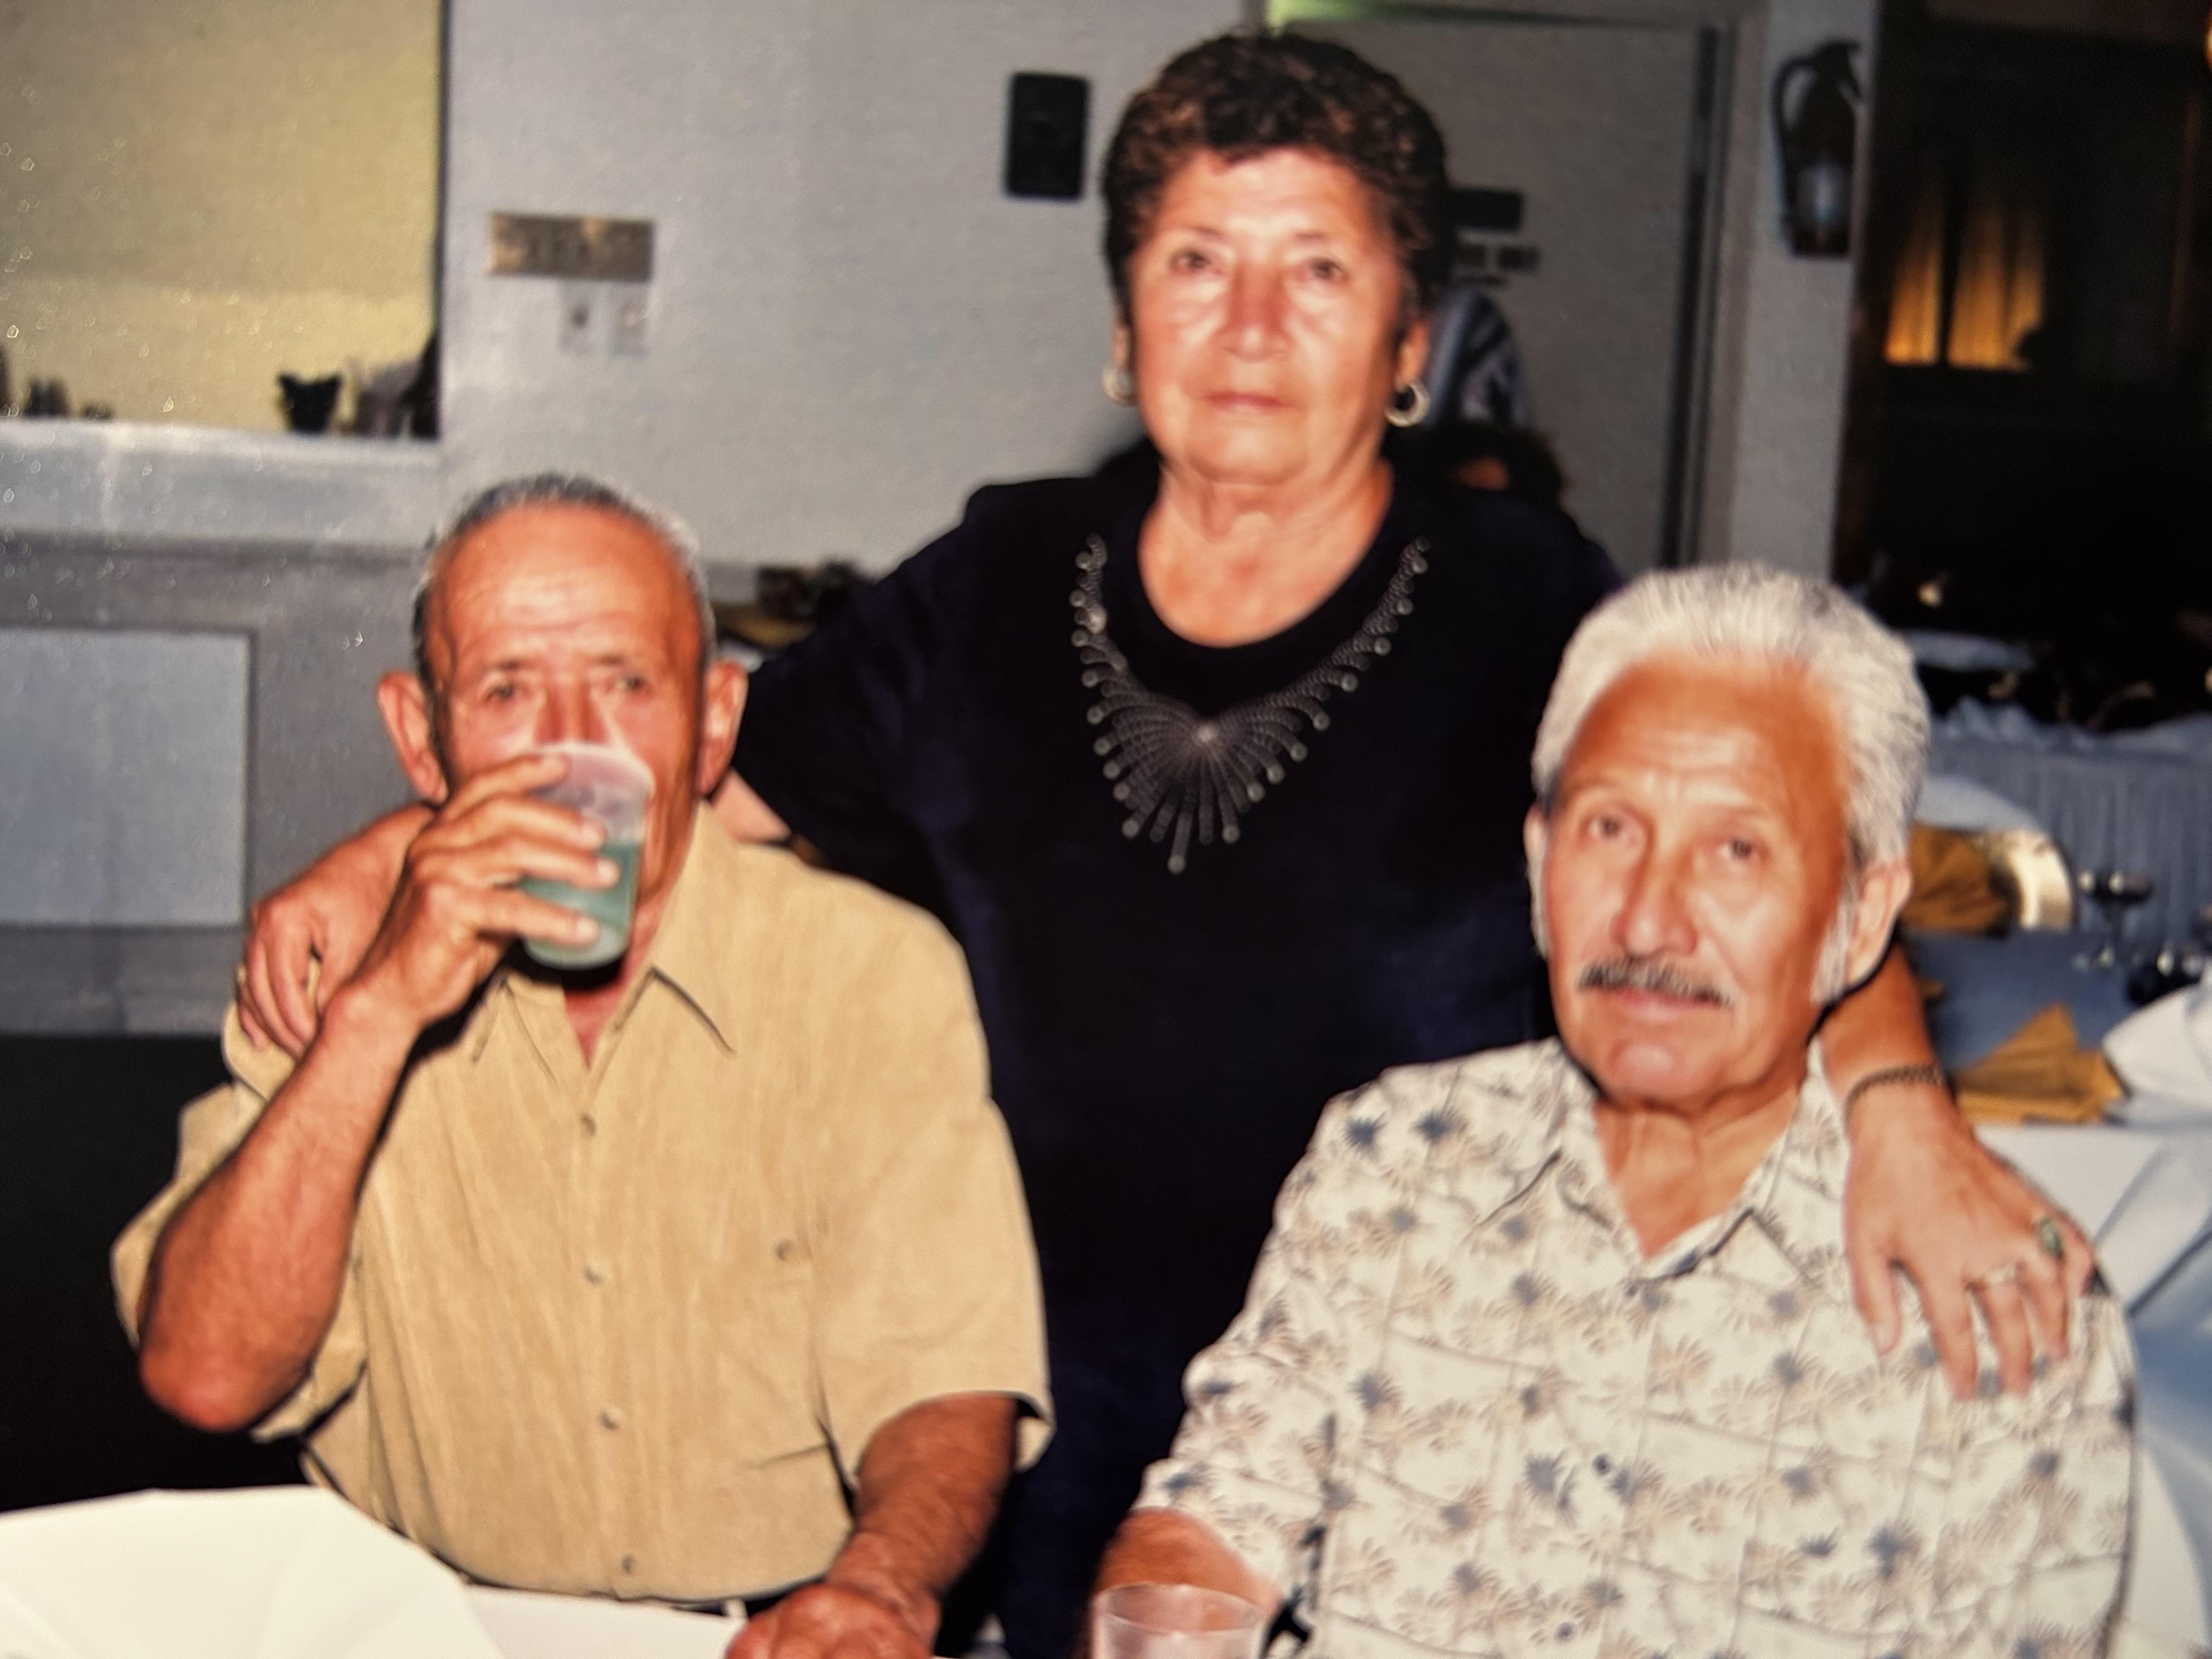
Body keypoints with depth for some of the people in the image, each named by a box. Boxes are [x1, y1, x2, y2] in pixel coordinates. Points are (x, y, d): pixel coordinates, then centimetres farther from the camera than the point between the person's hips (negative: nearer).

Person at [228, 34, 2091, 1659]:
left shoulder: (1521, 610, -6)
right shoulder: (1000, 590, 2)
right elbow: (690, 779, 8)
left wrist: (1899, 1106, -32)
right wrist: (387, 857, -2)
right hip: (1060, 1409, 3)